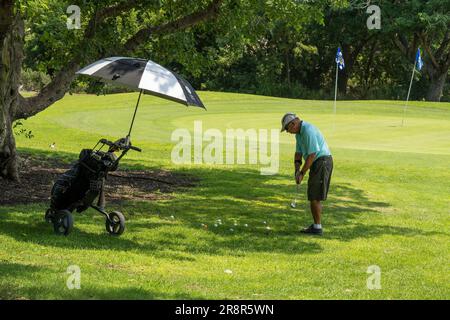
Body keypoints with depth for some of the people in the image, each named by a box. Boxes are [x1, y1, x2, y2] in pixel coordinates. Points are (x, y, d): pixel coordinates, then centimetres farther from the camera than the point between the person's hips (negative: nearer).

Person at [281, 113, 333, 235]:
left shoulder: (308, 131, -21)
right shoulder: (299, 132, 12)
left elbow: (312, 154, -22)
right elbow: (298, 153, 13)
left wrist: (302, 173, -18)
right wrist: (297, 170, -2)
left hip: (322, 162, -10)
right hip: (317, 164, 10)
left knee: (315, 197, -9)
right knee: (313, 196, 12)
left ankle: (317, 228, -6)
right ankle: (316, 225, 16)